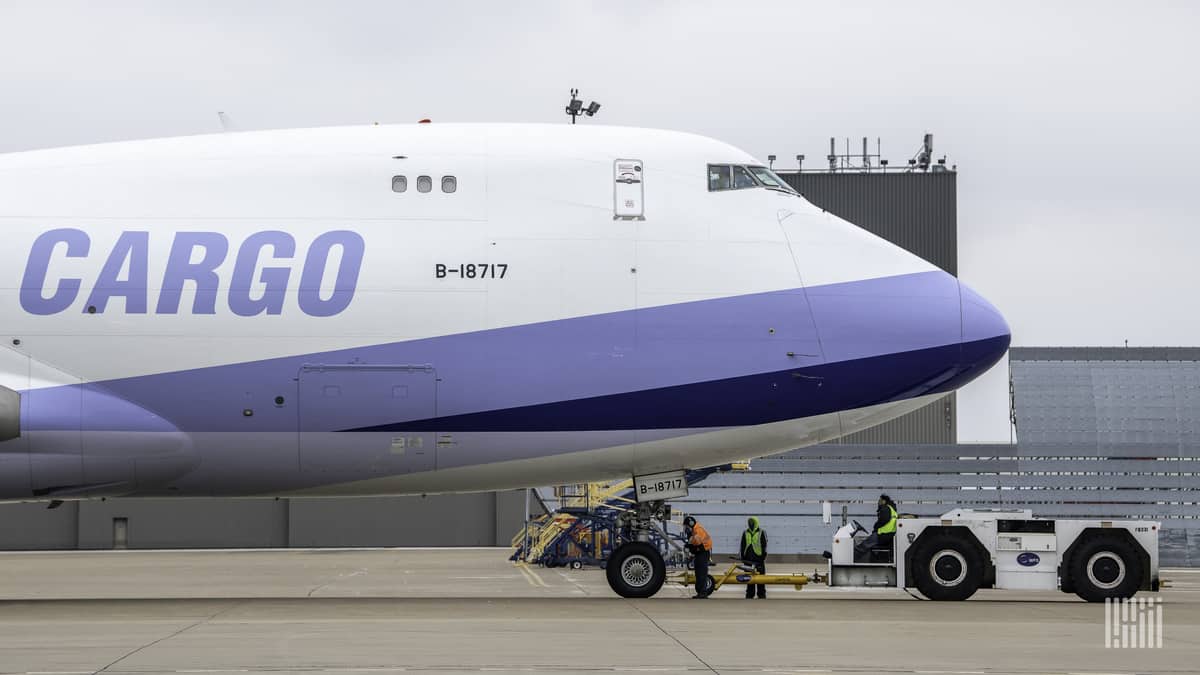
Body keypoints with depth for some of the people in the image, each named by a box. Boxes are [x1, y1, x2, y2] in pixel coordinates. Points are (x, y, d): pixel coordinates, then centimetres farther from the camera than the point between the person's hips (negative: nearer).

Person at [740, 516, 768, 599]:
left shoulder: (761, 533, 0)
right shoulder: (745, 533, 12)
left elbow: (764, 545, -3)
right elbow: (743, 546, 16)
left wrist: (763, 557, -9)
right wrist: (742, 557, 11)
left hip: (758, 557, -4)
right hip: (748, 559, 4)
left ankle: (761, 594, 4)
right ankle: (749, 594, 12)